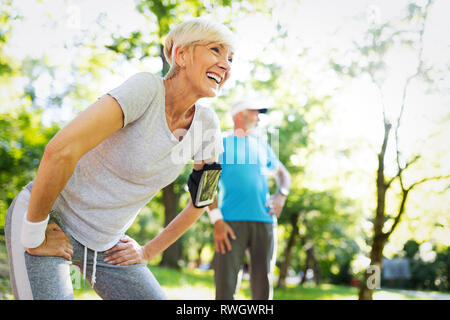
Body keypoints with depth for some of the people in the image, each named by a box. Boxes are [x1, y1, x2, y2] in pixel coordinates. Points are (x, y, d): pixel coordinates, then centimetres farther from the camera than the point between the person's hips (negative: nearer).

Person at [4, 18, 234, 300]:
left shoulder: (206, 124, -4)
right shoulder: (147, 88, -24)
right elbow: (60, 151, -33)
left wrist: (149, 252, 9)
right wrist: (34, 234, -23)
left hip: (106, 242, 6)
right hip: (48, 221, -6)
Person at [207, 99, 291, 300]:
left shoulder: (262, 146, 21)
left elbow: (283, 173, 32)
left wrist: (281, 195, 9)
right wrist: (217, 221, -12)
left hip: (264, 221, 4)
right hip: (232, 222, -4)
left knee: (262, 286, 2)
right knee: (225, 286, -10)